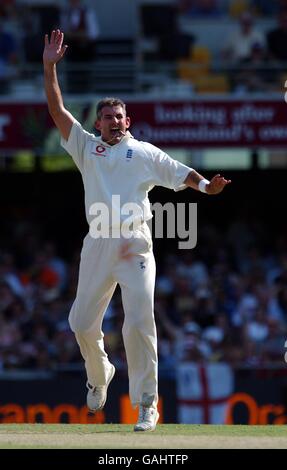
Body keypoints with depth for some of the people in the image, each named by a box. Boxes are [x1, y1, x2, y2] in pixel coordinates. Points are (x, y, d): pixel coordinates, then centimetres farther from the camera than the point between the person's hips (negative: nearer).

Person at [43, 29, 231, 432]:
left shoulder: (145, 153, 11)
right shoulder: (86, 147, 15)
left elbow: (177, 172, 0)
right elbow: (57, 111, 10)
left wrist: (204, 185, -21)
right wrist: (50, 67, 2)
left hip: (135, 245, -3)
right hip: (97, 245, 3)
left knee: (140, 323, -11)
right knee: (82, 322, 8)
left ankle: (147, 403, -7)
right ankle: (99, 375, 37)